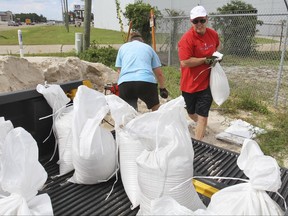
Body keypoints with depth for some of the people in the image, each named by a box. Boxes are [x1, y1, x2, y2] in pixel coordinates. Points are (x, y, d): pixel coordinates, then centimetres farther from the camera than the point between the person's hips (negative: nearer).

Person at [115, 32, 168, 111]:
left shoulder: (123, 47, 27)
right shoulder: (148, 47, 25)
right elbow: (159, 73, 22)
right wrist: (162, 88, 35)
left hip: (125, 83, 1)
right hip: (147, 81, 0)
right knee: (156, 109, 21)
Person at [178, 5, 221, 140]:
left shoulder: (213, 34, -1)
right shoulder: (186, 39, -20)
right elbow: (184, 62, -28)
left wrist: (215, 57, 4)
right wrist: (206, 59, -21)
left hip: (207, 83, 3)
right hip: (190, 84, -2)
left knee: (203, 116, 0)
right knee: (191, 112, 20)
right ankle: (201, 126, 55)